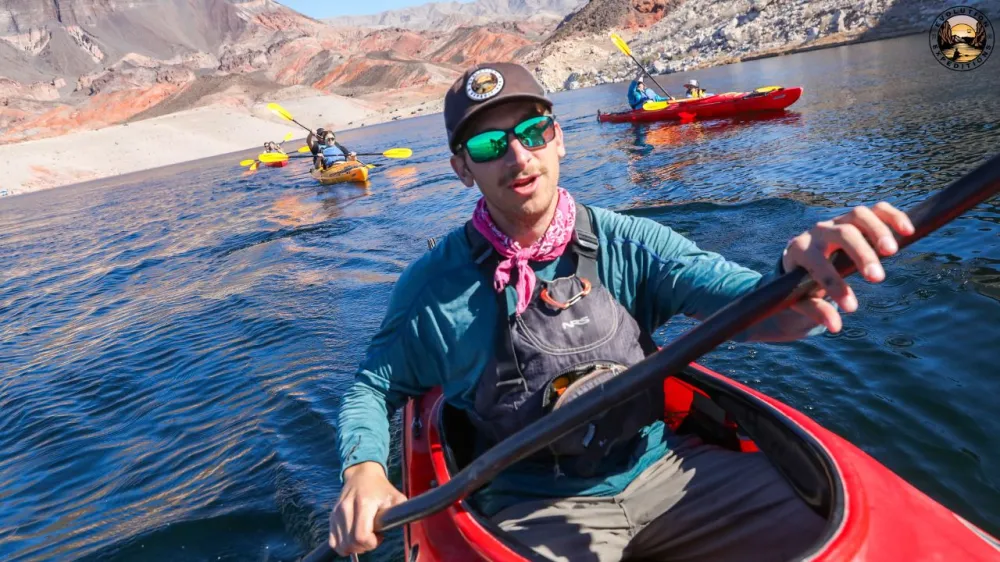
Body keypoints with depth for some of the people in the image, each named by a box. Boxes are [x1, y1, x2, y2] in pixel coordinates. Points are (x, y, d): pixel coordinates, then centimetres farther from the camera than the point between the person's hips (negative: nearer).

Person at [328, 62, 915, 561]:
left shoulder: (626, 244, -5)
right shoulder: (434, 284, -7)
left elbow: (746, 301, -16)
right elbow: (372, 388, 4)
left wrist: (795, 277, -39)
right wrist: (364, 468, -15)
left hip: (664, 470, 2)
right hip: (534, 508, -1)